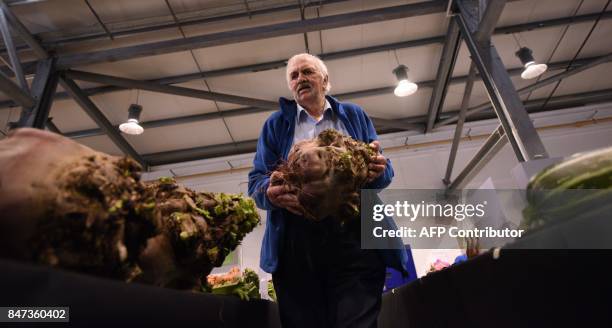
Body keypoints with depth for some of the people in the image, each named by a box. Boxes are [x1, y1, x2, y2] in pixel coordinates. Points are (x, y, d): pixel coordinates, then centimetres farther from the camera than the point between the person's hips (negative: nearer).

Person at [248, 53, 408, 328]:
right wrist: (271, 193, -15)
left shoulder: (354, 115, 20)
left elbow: (384, 171, 15)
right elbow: (256, 181, 9)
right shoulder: (276, 124, 19)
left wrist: (378, 169, -10)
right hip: (297, 239, 1)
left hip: (355, 235, 0)